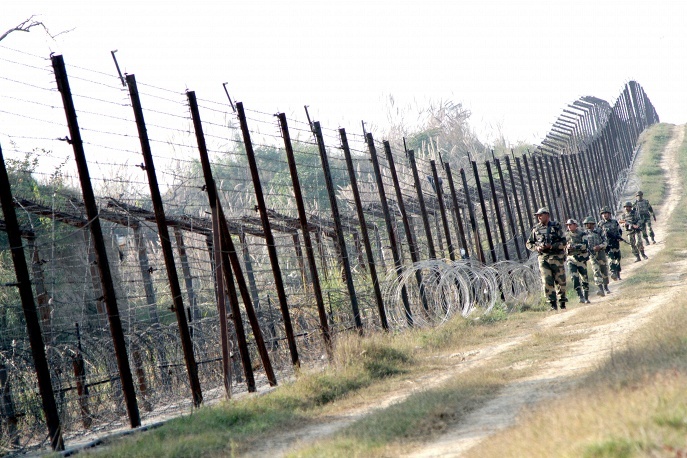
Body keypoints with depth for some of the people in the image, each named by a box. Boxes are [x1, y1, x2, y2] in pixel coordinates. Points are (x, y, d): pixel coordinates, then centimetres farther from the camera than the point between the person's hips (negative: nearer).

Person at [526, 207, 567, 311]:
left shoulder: (556, 227, 1)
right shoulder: (536, 229, 9)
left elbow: (563, 242, -2)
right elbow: (528, 244, 14)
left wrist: (552, 246, -16)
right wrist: (536, 248, -6)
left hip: (557, 257, -1)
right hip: (543, 258, 1)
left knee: (560, 281, 3)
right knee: (547, 282, -8)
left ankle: (562, 303, 14)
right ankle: (553, 304, -5)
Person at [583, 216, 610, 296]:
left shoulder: (599, 231, 1)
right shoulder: (585, 234, 7)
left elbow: (605, 242, -1)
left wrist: (599, 246, -18)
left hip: (601, 253, 0)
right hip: (592, 255, 0)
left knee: (604, 271, 7)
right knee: (596, 271, -15)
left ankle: (606, 288, 25)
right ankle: (600, 289, -25)